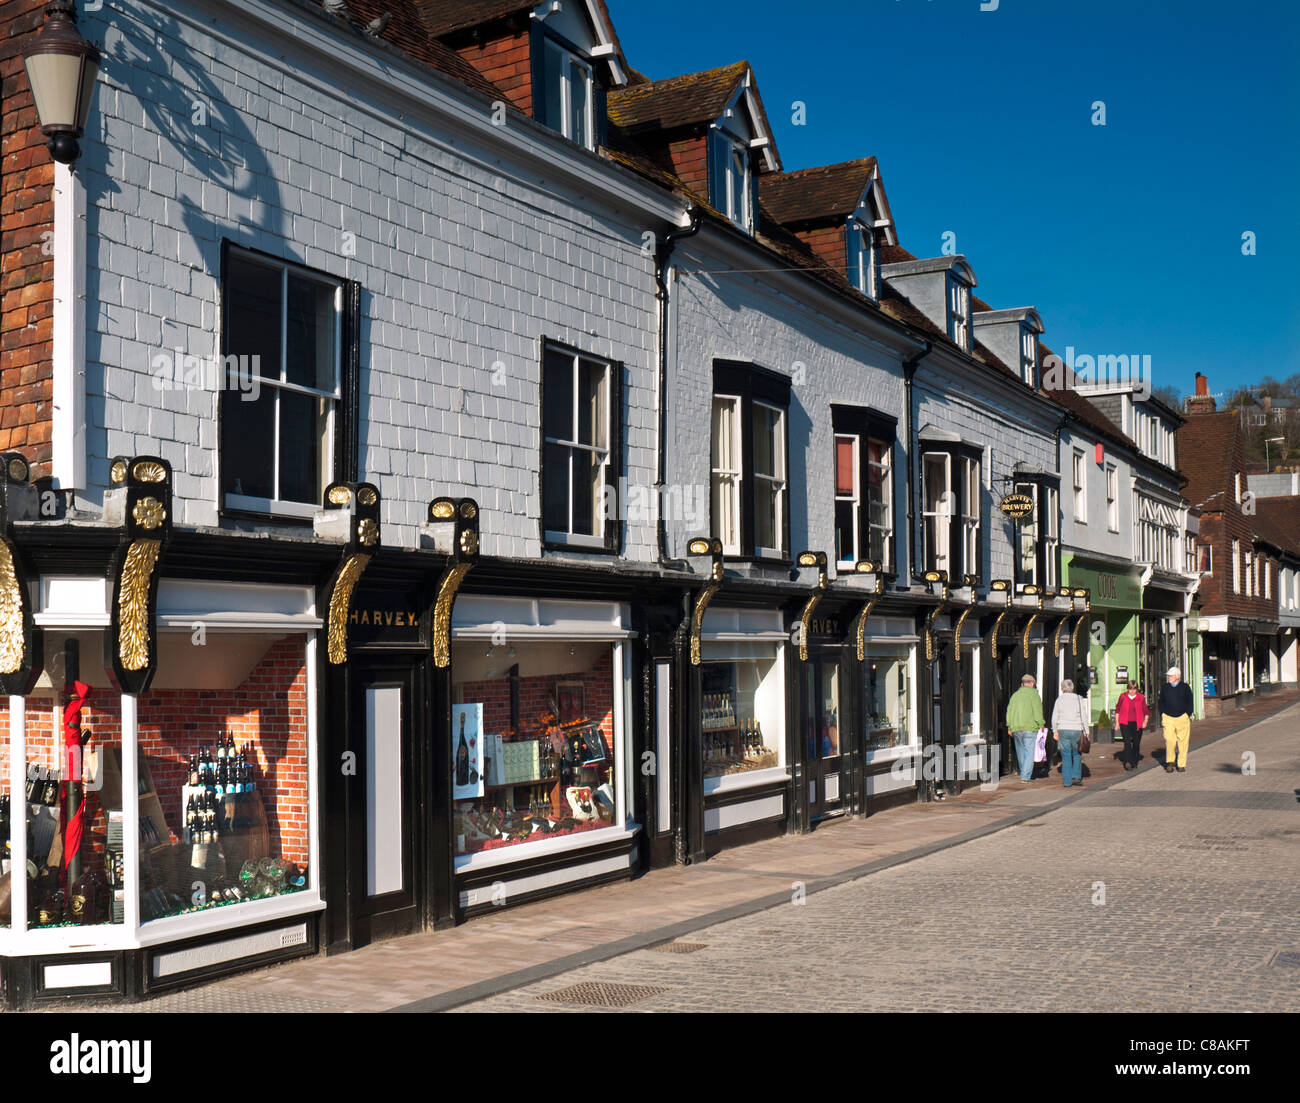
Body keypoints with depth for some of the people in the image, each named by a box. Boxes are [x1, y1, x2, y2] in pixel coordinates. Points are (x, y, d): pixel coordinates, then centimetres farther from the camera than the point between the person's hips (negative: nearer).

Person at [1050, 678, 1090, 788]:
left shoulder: (1059, 699, 2)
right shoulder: (1079, 699, 2)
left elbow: (1054, 718, 2)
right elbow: (1084, 717, 1)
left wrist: (1055, 731, 11)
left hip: (1063, 730, 0)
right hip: (1077, 730, 0)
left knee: (1066, 755, 4)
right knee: (1077, 754, 15)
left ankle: (1067, 781, 3)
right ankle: (1076, 776, 5)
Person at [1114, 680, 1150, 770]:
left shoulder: (1141, 698, 3)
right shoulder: (1123, 697, 3)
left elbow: (1146, 712, 12)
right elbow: (1117, 710, 12)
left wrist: (1145, 722, -1)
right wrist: (1117, 722, 8)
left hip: (1137, 724, 1)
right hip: (1125, 724, -1)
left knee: (1136, 743, 6)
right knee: (1127, 741, -15)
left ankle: (1134, 763, 19)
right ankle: (1127, 762, -22)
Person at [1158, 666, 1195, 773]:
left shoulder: (1185, 687, 2)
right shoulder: (1164, 688, 7)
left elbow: (1190, 703, 7)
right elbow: (1161, 703, 14)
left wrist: (1188, 716, -2)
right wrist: (1162, 717, 6)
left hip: (1182, 717, 0)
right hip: (1168, 718, 1)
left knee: (1183, 742, 2)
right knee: (1170, 741, -11)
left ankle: (1182, 765, 11)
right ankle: (1169, 762, 6)